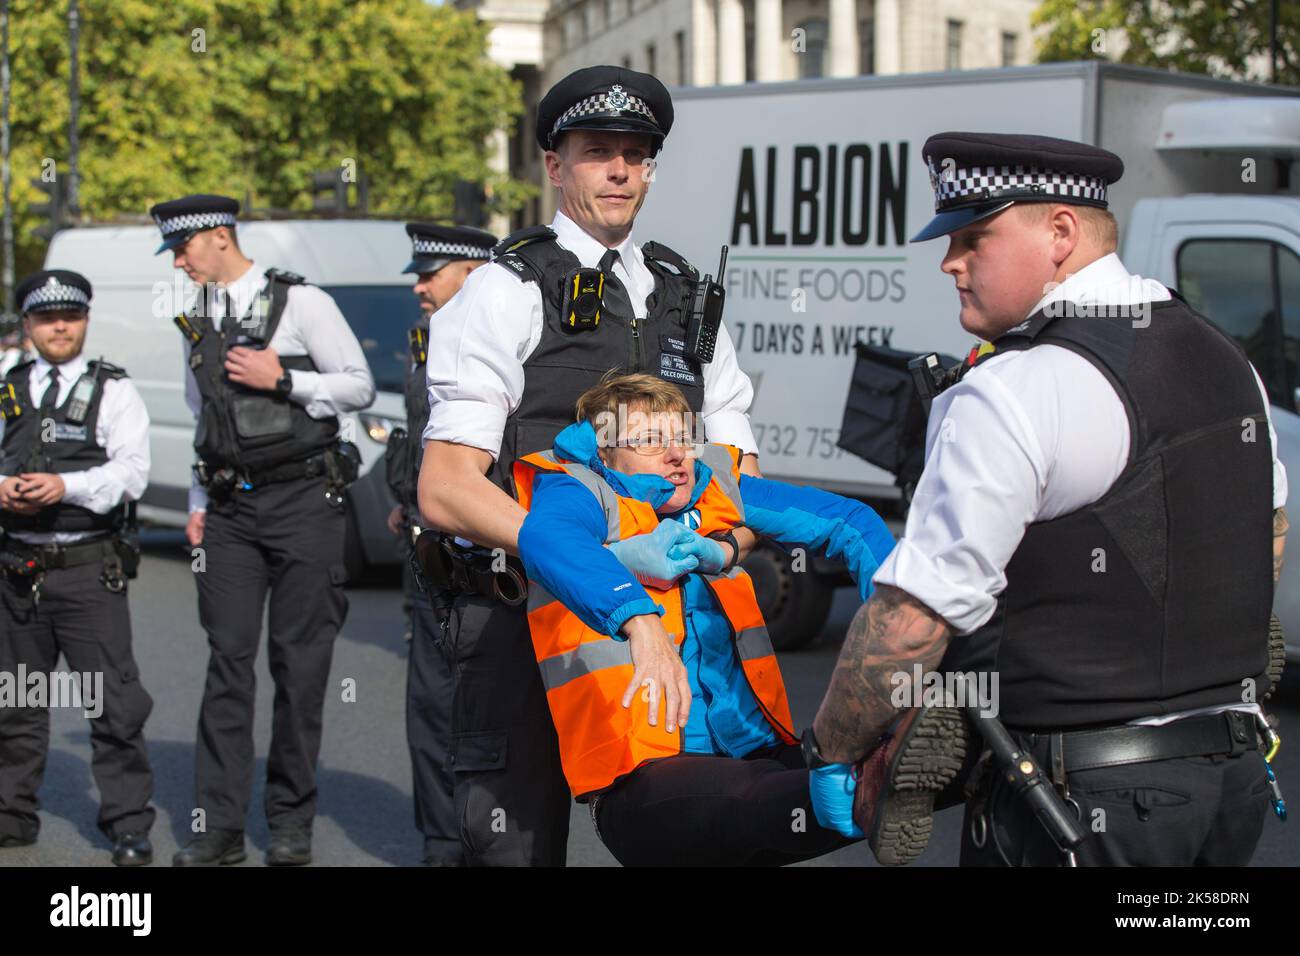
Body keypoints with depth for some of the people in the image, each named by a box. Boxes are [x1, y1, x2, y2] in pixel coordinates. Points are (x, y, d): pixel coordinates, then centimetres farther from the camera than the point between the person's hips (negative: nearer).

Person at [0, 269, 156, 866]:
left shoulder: (113, 391, 2)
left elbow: (131, 471, -9)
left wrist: (66, 486, -22)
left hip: (90, 569, -4)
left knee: (114, 703, -5)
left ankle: (129, 825, 2)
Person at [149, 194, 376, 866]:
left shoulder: (300, 302, -1)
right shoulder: (197, 323, 16)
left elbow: (360, 386, -2)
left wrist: (282, 380, -13)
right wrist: (199, 503, 14)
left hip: (302, 499, -4)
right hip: (229, 509, 5)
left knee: (299, 661, -2)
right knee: (228, 659, 0)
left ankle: (292, 822, 8)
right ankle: (220, 826, 2)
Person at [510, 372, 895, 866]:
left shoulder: (714, 489, 18)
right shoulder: (581, 492, 1)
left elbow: (848, 519, 21)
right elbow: (544, 538, -26)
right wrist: (641, 621, -44)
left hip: (758, 753, 7)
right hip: (644, 781, -7)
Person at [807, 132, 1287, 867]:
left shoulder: (1014, 395, -18)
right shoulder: (1226, 357, 8)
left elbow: (912, 617, -20)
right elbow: (1268, 530, 22)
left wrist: (835, 753, -9)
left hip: (1086, 800, -8)